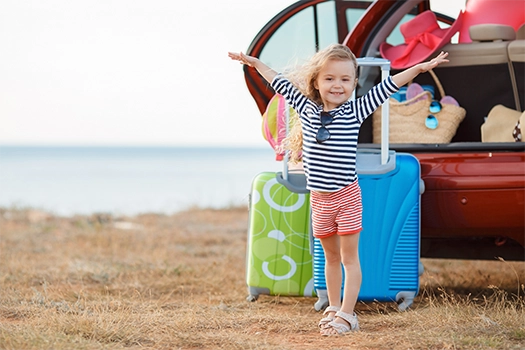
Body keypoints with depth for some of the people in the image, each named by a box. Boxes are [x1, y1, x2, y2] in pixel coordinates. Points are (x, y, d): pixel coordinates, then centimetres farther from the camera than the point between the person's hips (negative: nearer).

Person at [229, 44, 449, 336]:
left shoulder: (355, 112, -6)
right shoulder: (307, 109, 2)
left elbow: (388, 86, -7)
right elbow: (281, 84, 13)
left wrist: (420, 67, -11)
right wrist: (255, 63, 22)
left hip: (347, 197, -3)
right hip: (319, 199, 3)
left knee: (349, 257, 0)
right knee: (331, 257, 15)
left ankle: (346, 315, 2)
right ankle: (333, 309, 24)